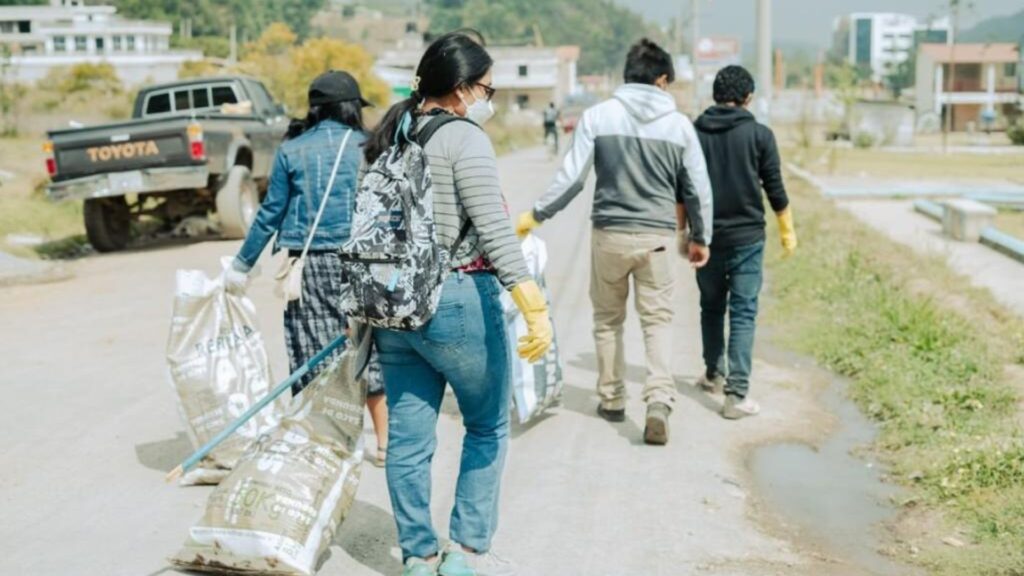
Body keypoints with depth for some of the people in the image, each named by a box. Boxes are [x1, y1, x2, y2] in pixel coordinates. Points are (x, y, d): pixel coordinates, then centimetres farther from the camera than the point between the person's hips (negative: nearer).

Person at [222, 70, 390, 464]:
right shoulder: (367, 148, 2)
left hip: (308, 264, 0)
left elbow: (271, 212, 4)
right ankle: (384, 442, 16)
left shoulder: (292, 150, 3)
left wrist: (242, 265, 12)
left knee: (313, 356, 6)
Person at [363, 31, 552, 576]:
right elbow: (495, 230, -20)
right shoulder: (464, 138, -12)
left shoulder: (389, 138, 12)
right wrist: (535, 308, -23)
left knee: (407, 438, 10)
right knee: (488, 428, 10)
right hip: (458, 302, -7)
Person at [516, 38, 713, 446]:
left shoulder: (598, 116, -4)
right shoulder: (679, 124, 1)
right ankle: (659, 399, -12)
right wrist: (700, 237, 18)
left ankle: (612, 399, 25)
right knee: (657, 320, 6)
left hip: (610, 234, 0)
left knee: (608, 319, 16)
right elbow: (697, 189, 5)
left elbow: (571, 177, -6)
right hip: (658, 236, 0)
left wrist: (535, 215, 6)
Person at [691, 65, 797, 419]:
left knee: (711, 307, 20)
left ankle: (714, 374, 35)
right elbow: (775, 190, -3)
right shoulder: (759, 135, -5)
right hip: (747, 237, -3)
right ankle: (737, 393, -8)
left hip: (707, 237, 3)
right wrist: (787, 232, 10)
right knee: (743, 314, -1)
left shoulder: (695, 134, 1)